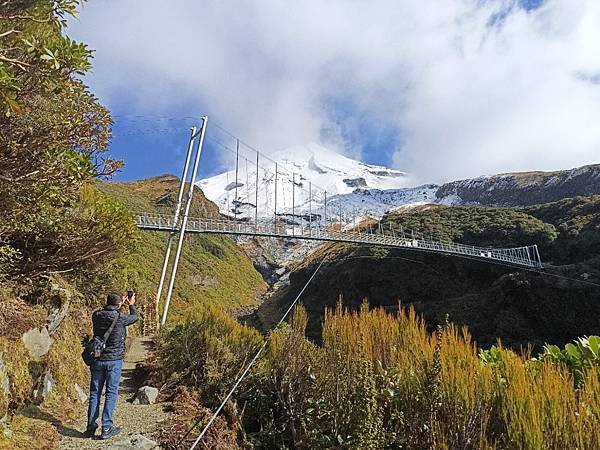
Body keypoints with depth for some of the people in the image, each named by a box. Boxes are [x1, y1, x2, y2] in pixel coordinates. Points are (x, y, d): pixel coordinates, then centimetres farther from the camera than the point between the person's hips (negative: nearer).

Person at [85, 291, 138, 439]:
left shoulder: (96, 315, -4)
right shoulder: (120, 317, -15)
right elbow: (135, 317, 7)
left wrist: (121, 302, 27)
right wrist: (131, 305, 25)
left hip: (97, 360, 4)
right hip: (114, 360, -4)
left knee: (94, 392, 13)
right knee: (111, 393, 5)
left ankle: (91, 427, 19)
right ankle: (106, 428, 8)